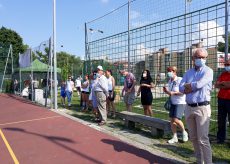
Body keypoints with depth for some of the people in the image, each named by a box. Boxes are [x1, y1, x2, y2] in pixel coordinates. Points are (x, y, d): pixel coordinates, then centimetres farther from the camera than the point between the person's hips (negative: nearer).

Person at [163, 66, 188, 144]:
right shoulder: (170, 81, 10)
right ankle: (174, 137, 16)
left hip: (180, 103, -7)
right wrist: (166, 91, -3)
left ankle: (184, 132, 15)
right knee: (172, 120, 4)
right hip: (173, 103, 7)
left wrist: (174, 93, -25)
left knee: (176, 120, -13)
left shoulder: (180, 80, -13)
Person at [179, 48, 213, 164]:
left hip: (202, 108, -5)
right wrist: (194, 87, -13)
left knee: (203, 139, -8)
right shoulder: (188, 73, 12)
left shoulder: (208, 71, -2)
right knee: (193, 138, 14)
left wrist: (188, 86, -2)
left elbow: (199, 84, -19)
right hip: (189, 107, 6)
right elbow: (181, 88, 0)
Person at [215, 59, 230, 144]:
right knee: (221, 120, 9)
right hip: (221, 99, 5)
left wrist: (222, 83, -3)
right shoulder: (223, 74, 13)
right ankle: (220, 138, 18)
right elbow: (216, 85, 5)